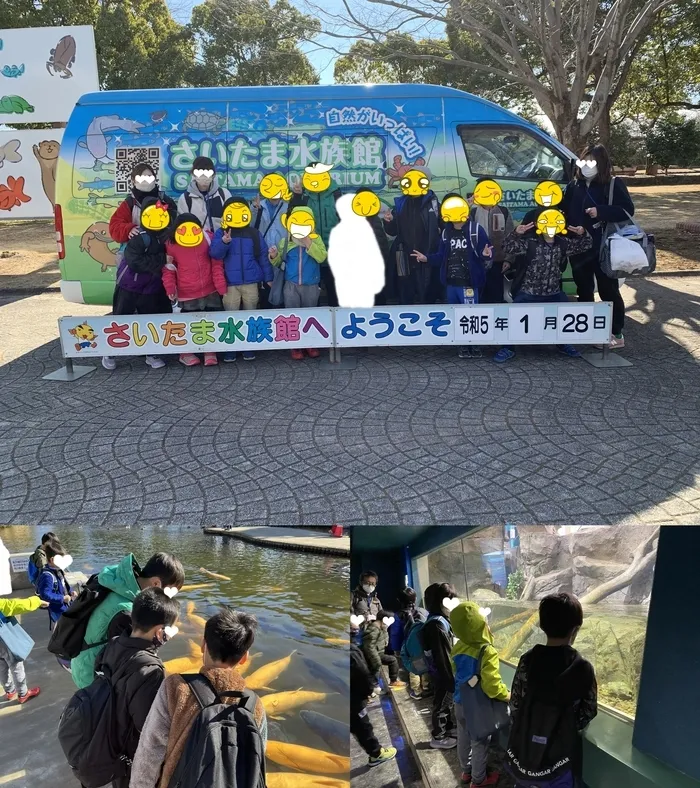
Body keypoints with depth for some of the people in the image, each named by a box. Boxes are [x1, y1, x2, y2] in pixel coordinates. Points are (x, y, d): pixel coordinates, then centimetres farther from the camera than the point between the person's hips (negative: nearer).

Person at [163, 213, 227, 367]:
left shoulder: (208, 238, -4)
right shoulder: (171, 244, -4)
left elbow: (217, 264, 0)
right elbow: (168, 269, 3)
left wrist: (221, 286, -5)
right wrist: (170, 288, -10)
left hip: (211, 292, 1)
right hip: (187, 295, -1)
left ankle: (210, 352, 22)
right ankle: (186, 353, 26)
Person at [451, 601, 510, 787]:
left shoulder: (458, 648, -7)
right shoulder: (487, 652, -29)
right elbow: (492, 686, -31)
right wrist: (508, 696, -13)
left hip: (460, 702, 6)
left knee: (463, 739, 23)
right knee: (480, 743, 14)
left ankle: (466, 771, 42)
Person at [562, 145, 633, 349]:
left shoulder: (614, 185, -4)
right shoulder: (574, 186, 9)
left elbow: (628, 210, -10)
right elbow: (565, 213, 11)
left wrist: (601, 211, -22)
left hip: (604, 249, -5)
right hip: (579, 248, 5)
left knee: (608, 290, -1)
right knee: (584, 290, 13)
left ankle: (617, 334, 7)